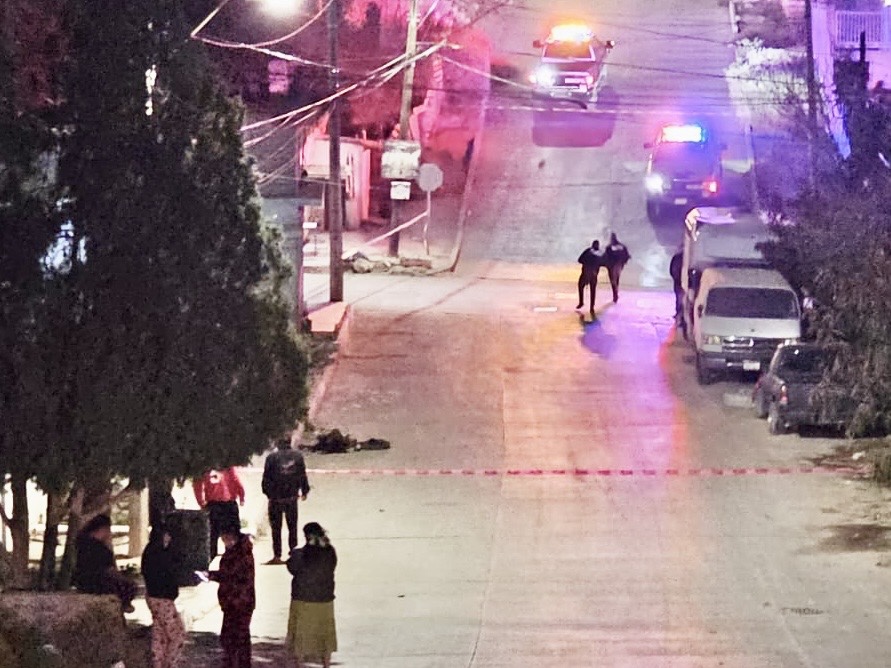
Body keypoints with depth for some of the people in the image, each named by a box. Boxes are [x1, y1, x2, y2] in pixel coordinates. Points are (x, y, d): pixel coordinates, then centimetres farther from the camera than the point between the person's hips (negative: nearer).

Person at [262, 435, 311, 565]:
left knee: (276, 527, 5)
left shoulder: (272, 457, -11)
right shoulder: (297, 456, -3)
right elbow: (303, 475, 3)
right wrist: (304, 491, 14)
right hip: (292, 496, 2)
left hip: (276, 497, -2)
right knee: (292, 526, 14)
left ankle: (277, 555, 3)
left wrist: (267, 491, 7)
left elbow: (266, 477, -8)